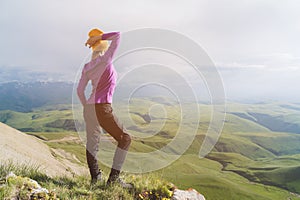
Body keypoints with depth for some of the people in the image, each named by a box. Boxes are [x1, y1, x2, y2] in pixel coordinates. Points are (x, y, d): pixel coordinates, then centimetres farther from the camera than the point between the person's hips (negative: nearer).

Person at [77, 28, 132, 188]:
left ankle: (95, 176, 31)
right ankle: (114, 178, 0)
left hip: (89, 109, 7)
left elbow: (79, 90, 9)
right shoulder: (106, 59, -6)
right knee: (125, 139, 4)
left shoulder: (87, 67, 11)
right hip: (102, 109, -7)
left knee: (92, 142, 20)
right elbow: (117, 35, 1)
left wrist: (87, 107, 18)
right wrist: (98, 37, 5)